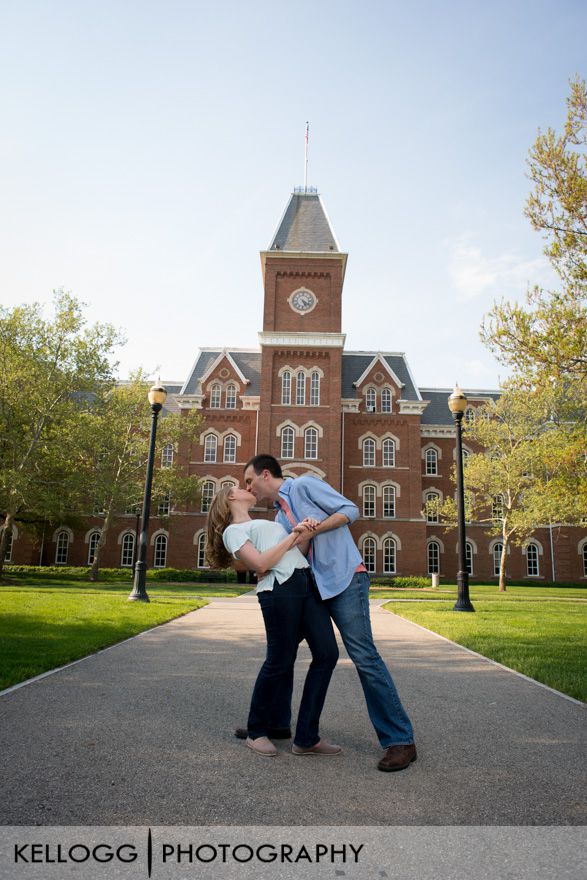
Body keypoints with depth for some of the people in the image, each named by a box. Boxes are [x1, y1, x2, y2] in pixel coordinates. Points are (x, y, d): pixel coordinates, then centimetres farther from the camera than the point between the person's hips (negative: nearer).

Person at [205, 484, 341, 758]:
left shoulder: (264, 523, 32)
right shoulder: (233, 531, 8)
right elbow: (260, 564, -7)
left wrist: (305, 533, 3)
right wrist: (293, 535, -4)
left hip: (308, 582, 8)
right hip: (279, 588, -7)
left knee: (326, 653, -1)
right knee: (279, 662, -1)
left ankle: (306, 739, 8)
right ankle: (256, 732, 21)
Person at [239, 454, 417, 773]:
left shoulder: (304, 485, -3)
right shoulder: (280, 517, 20)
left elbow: (350, 510, -9)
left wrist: (313, 529, -18)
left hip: (345, 580, -9)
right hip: (313, 589, 9)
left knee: (364, 657, -11)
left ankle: (400, 741, -3)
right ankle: (275, 722, 27)